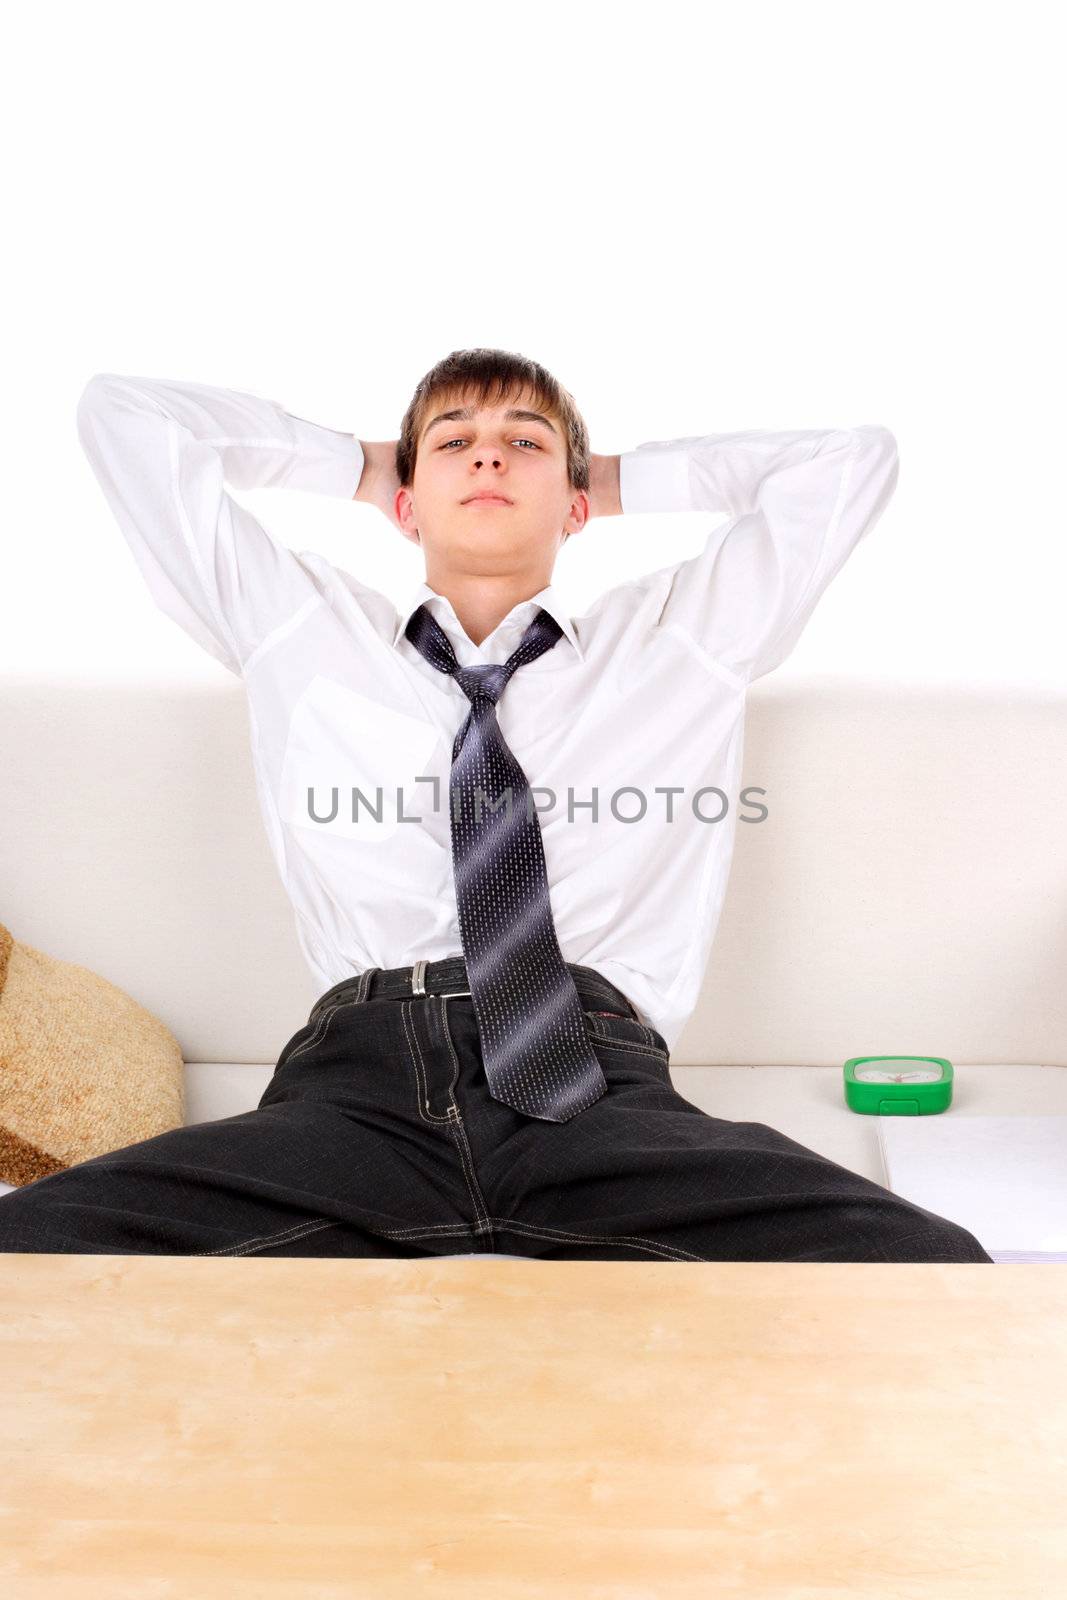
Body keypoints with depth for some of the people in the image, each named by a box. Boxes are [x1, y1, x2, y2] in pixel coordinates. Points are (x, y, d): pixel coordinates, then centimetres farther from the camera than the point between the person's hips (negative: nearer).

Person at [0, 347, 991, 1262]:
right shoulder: (298, 628, 22)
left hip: (600, 1091, 1)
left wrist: (623, 480, 28)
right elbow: (121, 413, 25)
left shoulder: (678, 636, 23)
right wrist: (360, 466, 30)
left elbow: (854, 456, 23)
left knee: (924, 1266, -28)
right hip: (360, 1079, 0)